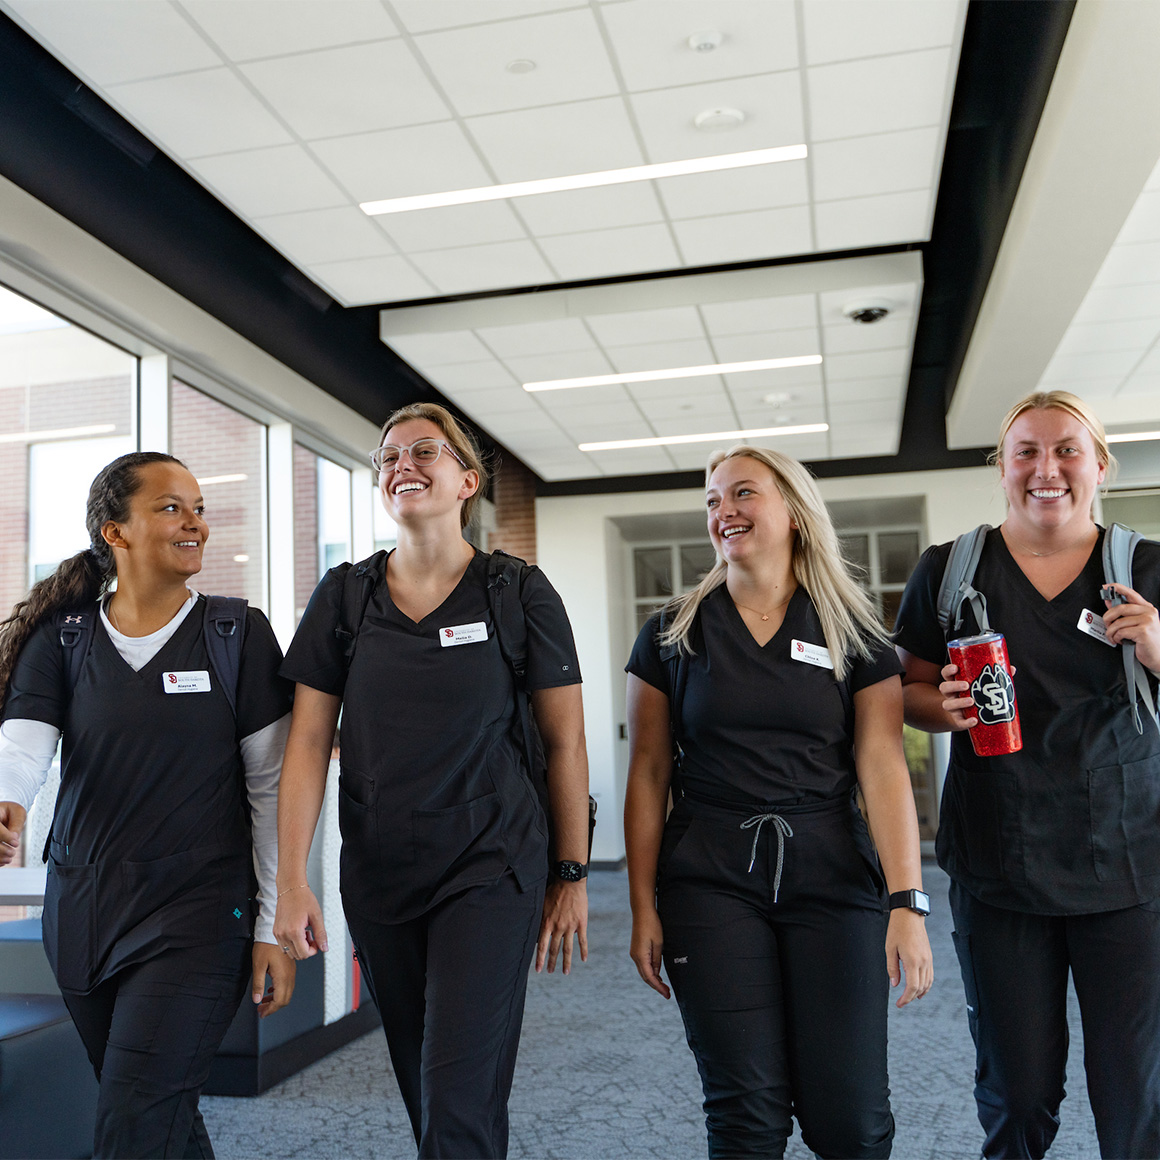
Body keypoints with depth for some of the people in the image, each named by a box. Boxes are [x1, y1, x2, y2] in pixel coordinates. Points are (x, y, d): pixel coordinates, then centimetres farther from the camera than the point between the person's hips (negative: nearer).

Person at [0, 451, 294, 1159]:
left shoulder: (239, 635, -3)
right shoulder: (61, 640, 4)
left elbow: (272, 787, -3)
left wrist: (276, 926, -5)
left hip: (198, 913, -3)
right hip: (82, 908, 4)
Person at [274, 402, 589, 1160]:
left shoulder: (519, 594, -4)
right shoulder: (344, 596, 2)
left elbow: (565, 742, 0)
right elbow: (308, 744, 2)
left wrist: (572, 876, 0)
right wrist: (292, 882, -4)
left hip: (490, 867, -3)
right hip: (378, 876, 4)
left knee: (460, 1097, -8)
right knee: (420, 1088, 15)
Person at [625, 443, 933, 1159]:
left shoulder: (855, 635, 5)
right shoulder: (673, 636, 5)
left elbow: (883, 765, -3)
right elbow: (649, 775, 5)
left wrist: (909, 901, -12)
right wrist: (644, 907, 2)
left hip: (832, 878, 0)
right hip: (710, 884, 0)